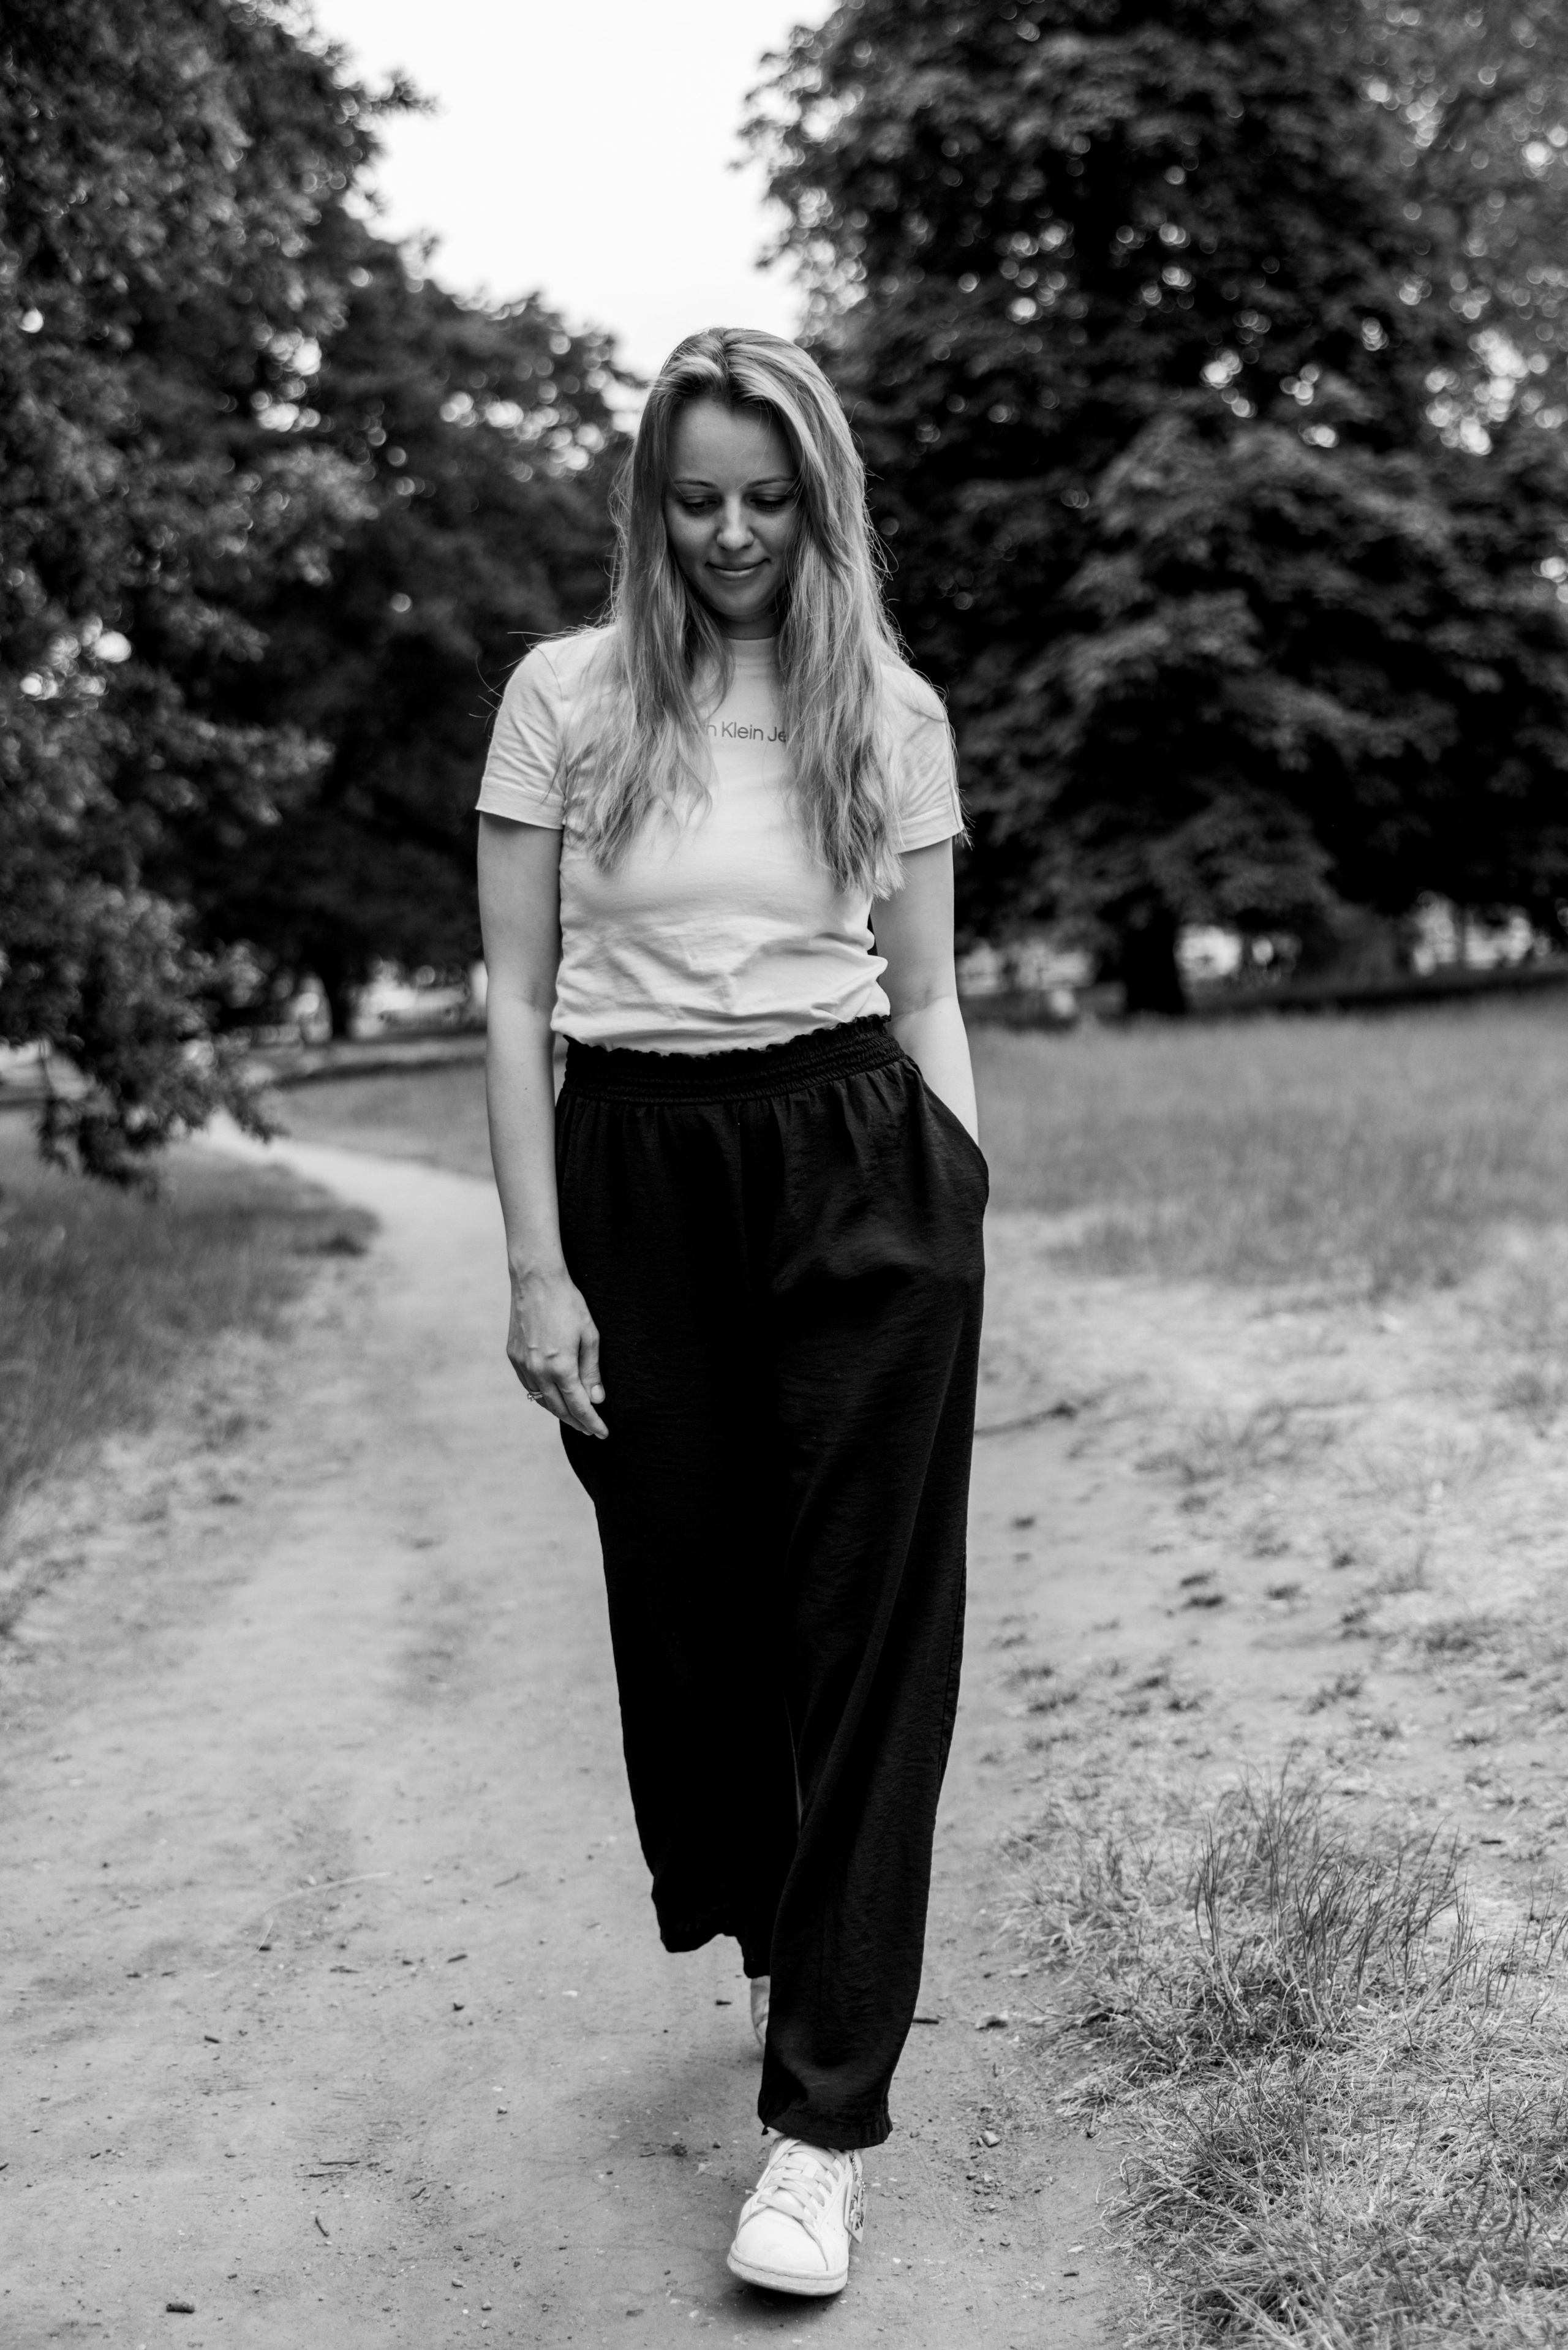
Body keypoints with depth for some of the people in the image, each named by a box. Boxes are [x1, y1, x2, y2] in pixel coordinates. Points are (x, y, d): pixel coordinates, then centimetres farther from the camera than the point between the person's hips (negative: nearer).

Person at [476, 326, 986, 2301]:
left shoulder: (890, 709, 6)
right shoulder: (564, 696, 3)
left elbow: (926, 998, 9)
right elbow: (515, 996, 1)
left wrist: (969, 1217, 0)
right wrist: (536, 1269, -4)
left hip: (859, 1171, 0)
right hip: (641, 1174, 0)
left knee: (867, 1620, -4)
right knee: (686, 1593, 9)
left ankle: (823, 2122, 4)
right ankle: (767, 1934, 39)